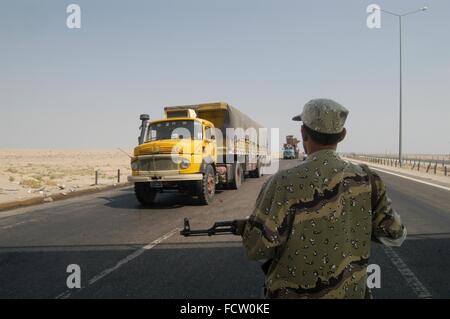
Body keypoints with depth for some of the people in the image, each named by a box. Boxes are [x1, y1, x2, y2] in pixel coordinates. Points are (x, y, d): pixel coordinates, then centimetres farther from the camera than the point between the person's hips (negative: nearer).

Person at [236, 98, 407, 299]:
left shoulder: (284, 183, -20)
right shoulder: (365, 179, -8)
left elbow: (257, 248, -17)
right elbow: (395, 235, 2)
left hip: (293, 293, -3)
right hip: (350, 292, 3)